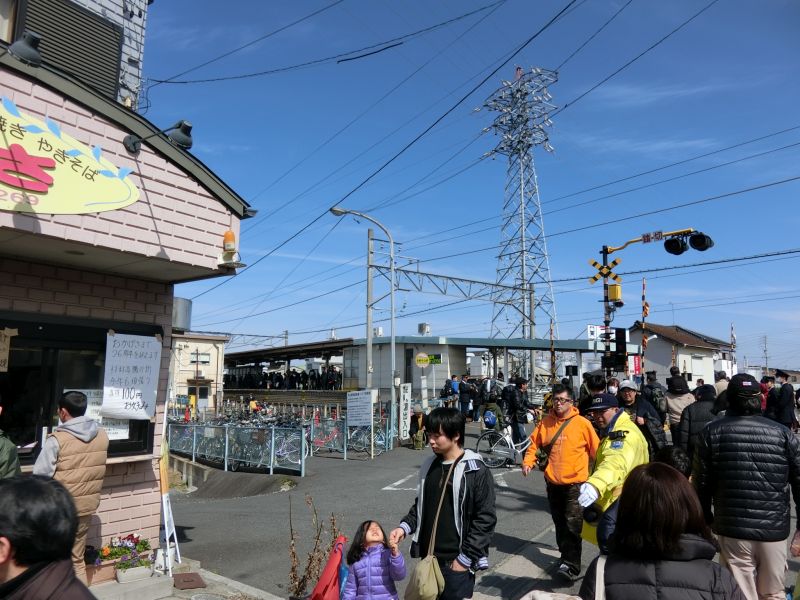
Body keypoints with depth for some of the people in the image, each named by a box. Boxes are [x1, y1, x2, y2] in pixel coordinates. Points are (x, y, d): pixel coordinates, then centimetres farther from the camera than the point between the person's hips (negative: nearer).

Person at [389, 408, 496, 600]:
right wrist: (405, 526, -1)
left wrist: (464, 559, -12)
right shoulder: (428, 466, 6)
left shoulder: (477, 471, -13)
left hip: (456, 563, -6)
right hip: (428, 559, 6)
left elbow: (485, 519, -12)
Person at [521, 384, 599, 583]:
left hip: (575, 483, -4)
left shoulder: (582, 423, -10)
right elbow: (534, 443, 8)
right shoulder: (545, 422, -1)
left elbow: (596, 450, -3)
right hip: (553, 482, 4)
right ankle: (566, 557, 34)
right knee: (560, 524, 17)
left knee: (572, 526, -8)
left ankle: (570, 566, -3)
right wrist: (528, 462, -6)